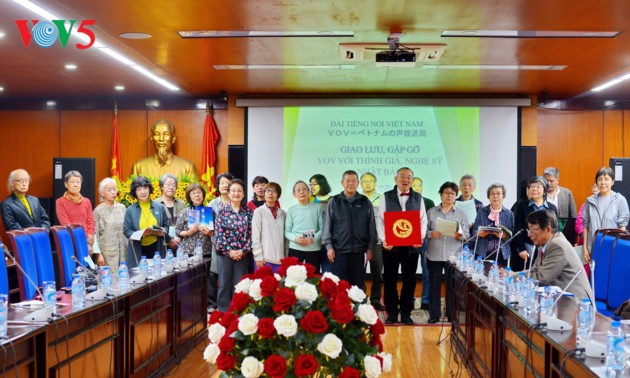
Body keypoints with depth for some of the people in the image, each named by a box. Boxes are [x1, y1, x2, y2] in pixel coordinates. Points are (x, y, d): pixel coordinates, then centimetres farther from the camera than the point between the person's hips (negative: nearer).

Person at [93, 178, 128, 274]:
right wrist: (98, 254, -8)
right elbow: (95, 235, -3)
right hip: (107, 254, -4)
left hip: (124, 252, 4)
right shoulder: (98, 211, -1)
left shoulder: (122, 208, 10)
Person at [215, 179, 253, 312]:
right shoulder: (222, 211, 0)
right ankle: (223, 313, 16)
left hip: (243, 254, 1)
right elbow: (219, 233, -4)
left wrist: (243, 251, -10)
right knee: (224, 285, 5)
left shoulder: (248, 212, 3)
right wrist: (229, 251, -10)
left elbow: (251, 233, 0)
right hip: (225, 253, -1)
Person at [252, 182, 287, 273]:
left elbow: (286, 236, 12)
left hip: (280, 259, 3)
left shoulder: (283, 213, 12)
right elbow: (255, 236, -3)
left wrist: (286, 256, 7)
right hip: (264, 258, -3)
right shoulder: (259, 211, 1)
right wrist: (258, 256, -9)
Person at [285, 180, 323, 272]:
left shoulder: (317, 207, 4)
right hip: (295, 248, 0)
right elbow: (287, 231, 5)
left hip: (314, 249, 0)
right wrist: (296, 238, -14)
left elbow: (322, 228, 2)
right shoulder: (291, 210, 6)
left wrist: (313, 239, -13)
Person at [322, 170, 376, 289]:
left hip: (359, 251, 1)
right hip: (339, 250, -1)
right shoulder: (333, 202, 4)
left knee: (358, 285, 7)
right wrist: (329, 247, -2)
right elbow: (327, 226, 4)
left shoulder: (365, 202, 6)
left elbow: (371, 227, 7)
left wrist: (370, 248, 2)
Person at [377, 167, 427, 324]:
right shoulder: (386, 197, 4)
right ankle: (391, 312, 16)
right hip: (390, 245, -1)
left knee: (409, 280, 5)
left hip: (412, 246, 1)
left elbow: (423, 221, 5)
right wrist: (384, 239, -13)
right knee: (390, 280, 4)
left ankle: (406, 313, 16)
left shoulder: (418, 198, 8)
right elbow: (381, 221, 0)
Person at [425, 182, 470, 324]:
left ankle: (452, 315, 14)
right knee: (434, 285, 3)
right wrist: (431, 234, -17)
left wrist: (459, 235, -19)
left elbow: (467, 234, 2)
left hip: (453, 255, 0)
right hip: (434, 255, 0)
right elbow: (424, 230, 4)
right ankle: (434, 315, 11)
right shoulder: (431, 212, 7)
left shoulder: (461, 214, 7)